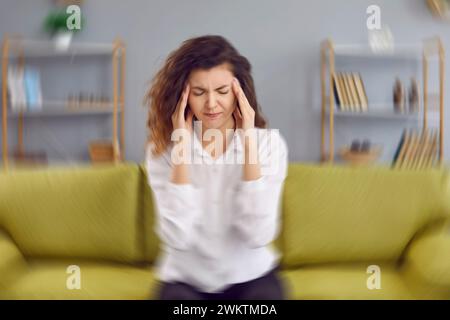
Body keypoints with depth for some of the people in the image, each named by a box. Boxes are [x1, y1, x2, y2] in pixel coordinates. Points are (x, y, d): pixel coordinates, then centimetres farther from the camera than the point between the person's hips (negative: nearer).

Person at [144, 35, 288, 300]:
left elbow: (259, 235, -17)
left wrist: (248, 143, -21)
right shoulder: (162, 149, -8)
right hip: (185, 280, -1)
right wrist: (182, 148, -22)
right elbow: (177, 237, -18)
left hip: (252, 277, 1)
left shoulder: (268, 142, -8)